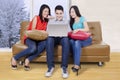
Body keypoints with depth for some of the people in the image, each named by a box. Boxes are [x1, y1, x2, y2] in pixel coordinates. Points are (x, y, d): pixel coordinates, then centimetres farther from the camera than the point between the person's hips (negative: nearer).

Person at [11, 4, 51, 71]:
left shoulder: (46, 21, 15)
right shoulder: (36, 18, -2)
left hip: (39, 39, 4)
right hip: (30, 37, -4)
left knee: (44, 44, -34)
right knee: (33, 48, -38)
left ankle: (28, 60, -31)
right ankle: (15, 58, -16)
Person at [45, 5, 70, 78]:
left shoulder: (66, 21, 18)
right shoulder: (51, 21, 20)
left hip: (62, 37, 0)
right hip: (54, 37, 1)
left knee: (66, 39, -38)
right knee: (49, 39, -36)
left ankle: (64, 67, -37)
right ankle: (51, 66, -35)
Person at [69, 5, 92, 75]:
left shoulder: (82, 18, 5)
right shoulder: (71, 21, 21)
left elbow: (87, 29, -6)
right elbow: (72, 31, 16)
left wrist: (78, 29, -20)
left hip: (85, 39, -3)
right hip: (76, 38, 4)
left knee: (77, 42, -37)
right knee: (71, 41, -32)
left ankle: (76, 65, -41)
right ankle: (78, 63, -37)